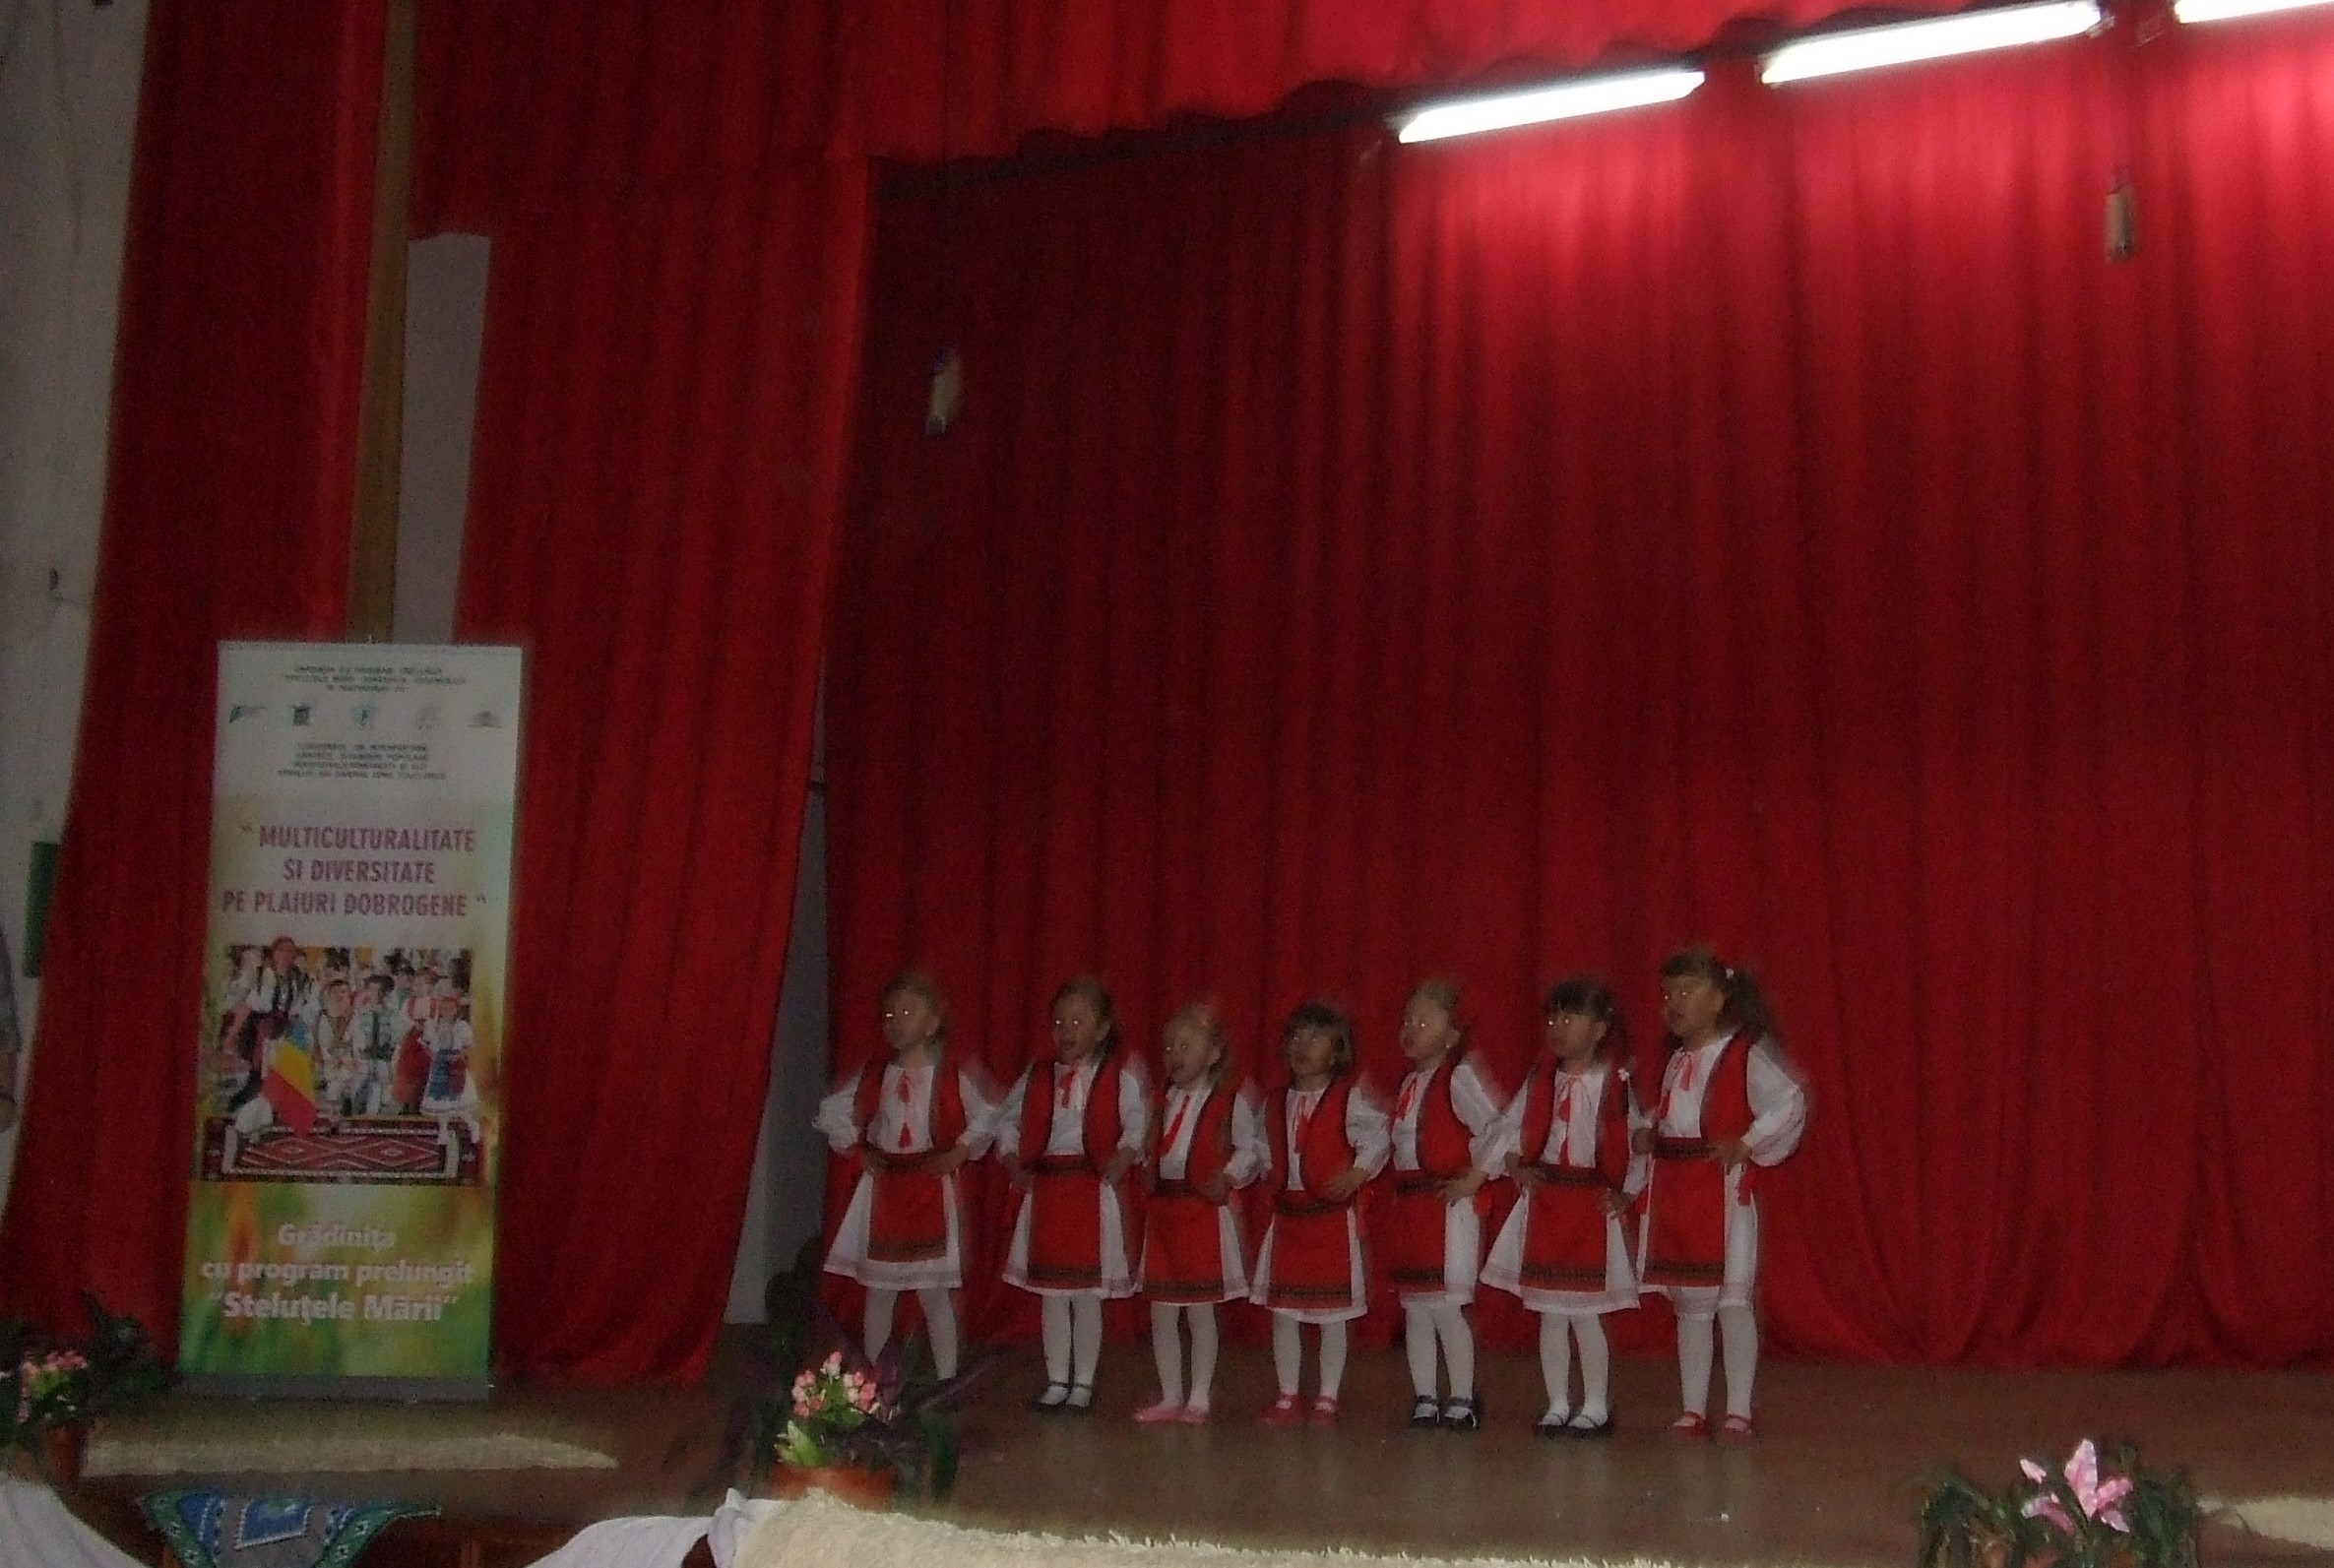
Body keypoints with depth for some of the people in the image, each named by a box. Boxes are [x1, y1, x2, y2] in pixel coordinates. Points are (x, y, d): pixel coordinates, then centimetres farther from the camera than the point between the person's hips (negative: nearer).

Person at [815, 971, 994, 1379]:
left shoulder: (953, 1078, -6)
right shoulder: (872, 1075, 2)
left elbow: (987, 1118, -2)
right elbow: (832, 1111, 13)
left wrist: (960, 1152, -9)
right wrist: (856, 1149, 5)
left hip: (933, 1190, -3)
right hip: (882, 1189, 3)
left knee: (934, 1292, 0)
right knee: (878, 1292, 9)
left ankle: (946, 1379, 7)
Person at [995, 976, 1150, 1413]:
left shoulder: (1120, 1077, -5)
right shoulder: (1038, 1077, 8)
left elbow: (1137, 1127, -10)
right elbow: (1007, 1119, 16)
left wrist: (1120, 1162, -22)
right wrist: (1013, 1163, 6)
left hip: (1093, 1193, -4)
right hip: (1045, 1190, 4)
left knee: (1087, 1294, 2)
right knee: (1050, 1293, 9)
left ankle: (1083, 1384, 13)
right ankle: (1056, 1382, 19)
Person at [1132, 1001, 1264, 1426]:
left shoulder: (1230, 1101, -7)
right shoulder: (1165, 1100, 10)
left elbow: (1251, 1148, -4)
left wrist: (1228, 1176, -17)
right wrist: (1150, 1169, 2)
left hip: (1204, 1211, -6)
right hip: (1163, 1208, 6)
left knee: (1200, 1310, 2)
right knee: (1161, 1312, 8)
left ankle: (1199, 1398, 12)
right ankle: (1170, 1397, 18)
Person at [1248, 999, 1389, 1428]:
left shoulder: (1350, 1097, -6)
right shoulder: (1277, 1102, 9)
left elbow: (1375, 1139, -10)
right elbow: (1267, 1149, 20)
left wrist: (1358, 1172, -23)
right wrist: (1270, 1174, 5)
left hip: (1333, 1216, -5)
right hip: (1287, 1213, 5)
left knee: (1332, 1312, 3)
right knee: (1282, 1311, 6)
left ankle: (1327, 1398, 13)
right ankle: (1287, 1397, 16)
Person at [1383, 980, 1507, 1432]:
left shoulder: (1458, 1078, -11)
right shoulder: (1409, 1083, 16)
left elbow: (1498, 1132, -20)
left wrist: (1472, 1179, -16)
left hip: (1447, 1204, -8)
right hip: (1407, 1204, 9)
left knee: (1445, 1306, -7)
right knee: (1414, 1308, 9)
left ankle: (1462, 1399, 3)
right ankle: (1424, 1398, 16)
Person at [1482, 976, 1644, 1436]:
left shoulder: (1615, 1084, -6)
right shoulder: (1542, 1079, 6)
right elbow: (1512, 1126, 15)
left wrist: (1627, 1193, -7)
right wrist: (1516, 1166, 1)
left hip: (1591, 1205, -4)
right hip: (1544, 1202, 4)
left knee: (1585, 1314, -2)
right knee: (1550, 1315, 7)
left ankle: (1595, 1408, 10)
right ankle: (1557, 1406, 16)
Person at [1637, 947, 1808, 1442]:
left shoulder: (1746, 1053, -9)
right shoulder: (1676, 1060, 15)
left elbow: (1790, 1104, -15)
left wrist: (1748, 1145, -18)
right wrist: (1649, 1136, 4)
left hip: (1725, 1188, -7)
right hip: (1673, 1188, 7)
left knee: (1732, 1300, -5)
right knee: (1689, 1303, 11)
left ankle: (1739, 1413, 2)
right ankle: (1693, 1411, 17)